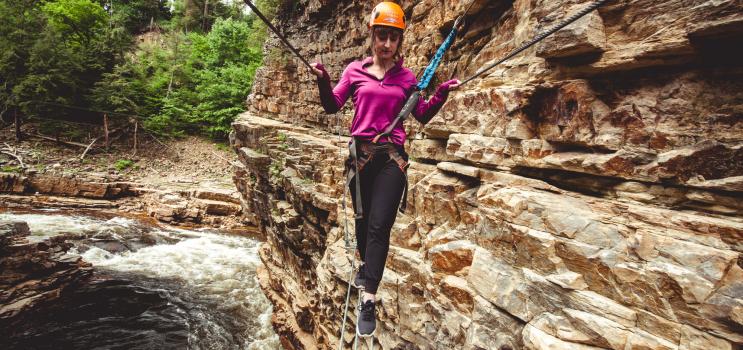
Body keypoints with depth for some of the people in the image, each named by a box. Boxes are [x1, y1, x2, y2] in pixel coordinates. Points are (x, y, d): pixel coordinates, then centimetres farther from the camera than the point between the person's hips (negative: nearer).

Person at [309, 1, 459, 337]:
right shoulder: (355, 70, 7)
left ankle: (368, 301, -3)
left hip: (392, 157, -1)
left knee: (379, 225, -8)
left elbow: (422, 116, 9)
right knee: (363, 219, 13)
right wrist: (323, 80, -16)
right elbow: (332, 105, 1)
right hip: (361, 154, 1)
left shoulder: (406, 77, 8)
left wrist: (442, 93, -5)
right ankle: (365, 264, 44)